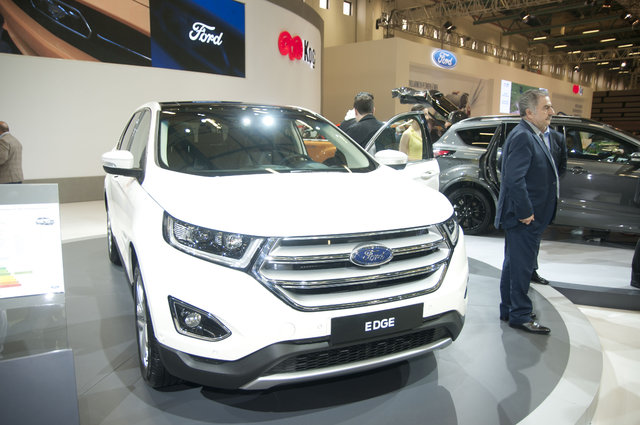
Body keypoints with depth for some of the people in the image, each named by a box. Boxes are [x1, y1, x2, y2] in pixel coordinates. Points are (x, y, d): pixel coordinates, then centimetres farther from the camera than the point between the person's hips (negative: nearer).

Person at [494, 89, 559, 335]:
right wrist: (525, 212, -23)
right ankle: (520, 315, 11)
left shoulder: (536, 136, 15)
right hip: (523, 217, -11)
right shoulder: (522, 136, -17)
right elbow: (514, 179, -26)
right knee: (521, 266, -1)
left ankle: (509, 310, 30)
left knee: (515, 265, 18)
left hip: (530, 216, 11)